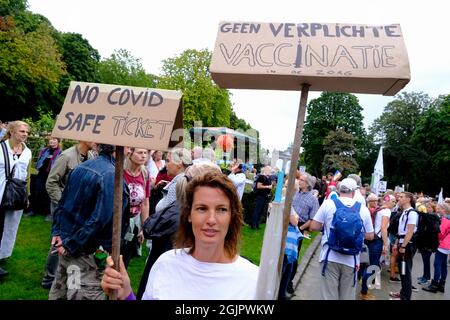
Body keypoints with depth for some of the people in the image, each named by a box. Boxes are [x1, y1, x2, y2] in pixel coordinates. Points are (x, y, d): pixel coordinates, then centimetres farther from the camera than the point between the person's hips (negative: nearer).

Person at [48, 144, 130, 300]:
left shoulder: (81, 167, 6)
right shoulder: (111, 175, -21)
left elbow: (62, 203, 11)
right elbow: (99, 218, -25)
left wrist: (57, 232, 9)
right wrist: (71, 245, -15)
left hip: (66, 243, 8)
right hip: (89, 253, -8)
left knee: (58, 293, 22)